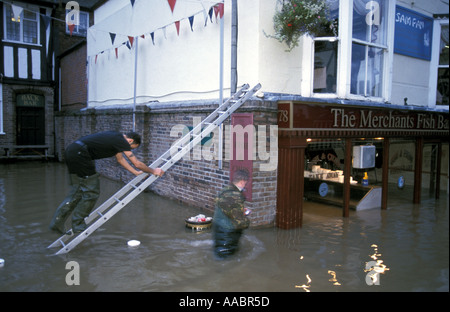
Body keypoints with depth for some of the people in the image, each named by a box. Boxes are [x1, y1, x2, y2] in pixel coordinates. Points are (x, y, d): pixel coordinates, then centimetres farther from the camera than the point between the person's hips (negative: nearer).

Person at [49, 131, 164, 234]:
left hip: (71, 151, 10)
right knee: (92, 191, -1)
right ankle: (78, 226, 9)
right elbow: (137, 163, -3)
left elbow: (120, 159, 32)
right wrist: (153, 171, 11)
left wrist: (136, 172, 36)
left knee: (78, 190, 16)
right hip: (79, 154, -10)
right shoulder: (121, 141, -7)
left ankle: (57, 222, 17)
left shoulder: (117, 138, 20)